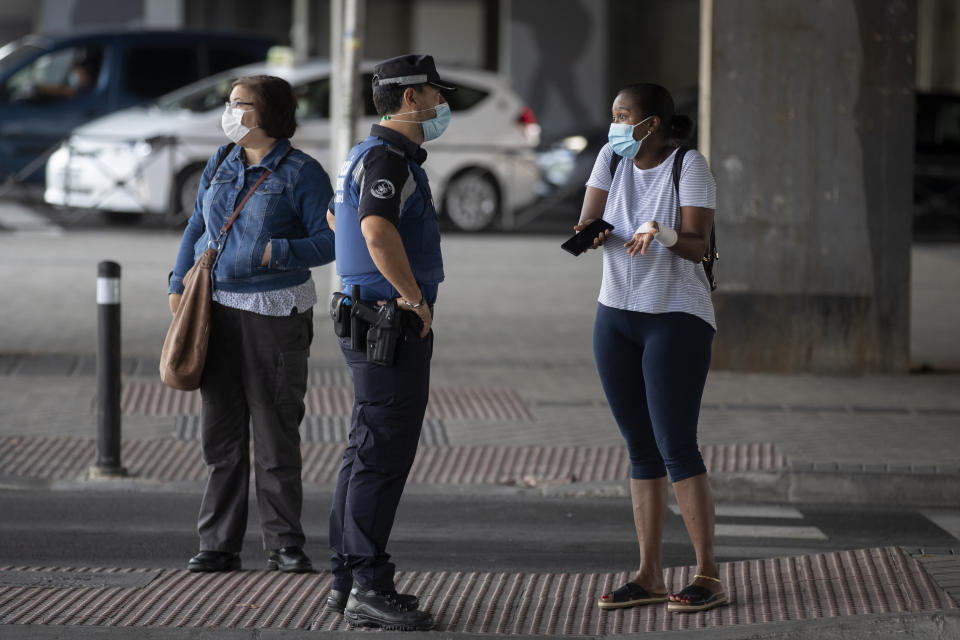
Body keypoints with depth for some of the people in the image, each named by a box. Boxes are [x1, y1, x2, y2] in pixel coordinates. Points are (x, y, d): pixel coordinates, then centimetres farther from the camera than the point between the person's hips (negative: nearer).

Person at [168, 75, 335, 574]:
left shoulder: (302, 173, -5)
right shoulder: (220, 163, 10)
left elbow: (328, 240, -8)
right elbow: (196, 227, 16)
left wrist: (278, 252, -21)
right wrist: (179, 284, 8)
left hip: (275, 313, -5)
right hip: (219, 308, 5)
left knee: (276, 431, -1)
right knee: (220, 430, 5)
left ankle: (284, 545, 8)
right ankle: (219, 545, 10)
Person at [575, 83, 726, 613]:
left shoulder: (689, 166, -12)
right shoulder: (612, 157, 3)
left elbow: (698, 246, -18)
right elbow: (588, 222, -2)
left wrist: (663, 235, -38)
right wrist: (592, 232, -25)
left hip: (678, 317, -6)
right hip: (617, 314, 6)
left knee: (676, 446, -12)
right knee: (641, 449, 7)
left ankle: (708, 576, -6)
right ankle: (649, 576, 11)